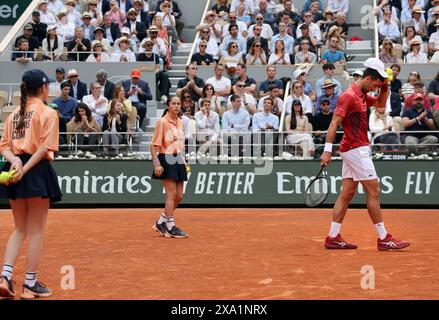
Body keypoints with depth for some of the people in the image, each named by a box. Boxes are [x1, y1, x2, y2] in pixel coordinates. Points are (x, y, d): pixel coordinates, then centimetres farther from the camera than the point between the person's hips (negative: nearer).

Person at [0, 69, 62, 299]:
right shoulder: (48, 113, -4)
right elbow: (45, 147, -15)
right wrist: (24, 169, -16)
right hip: (37, 171, -6)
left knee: (20, 230, 16)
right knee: (36, 231, 4)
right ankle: (30, 284, 8)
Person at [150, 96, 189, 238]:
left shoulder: (180, 122, 13)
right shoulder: (162, 122, -9)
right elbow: (154, 144, -12)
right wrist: (156, 163, -19)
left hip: (178, 160, 8)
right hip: (166, 159, -8)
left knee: (179, 196, 8)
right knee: (171, 194, -7)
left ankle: (160, 223, 21)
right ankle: (171, 228, 1)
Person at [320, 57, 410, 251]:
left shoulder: (362, 95, 14)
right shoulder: (349, 96, -15)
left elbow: (381, 104, 29)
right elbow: (334, 123, -20)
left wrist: (384, 86, 11)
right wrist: (327, 150, -25)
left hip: (353, 150, 10)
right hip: (356, 149, -10)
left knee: (347, 193, 8)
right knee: (373, 190, -7)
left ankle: (333, 237, 8)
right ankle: (383, 239, -4)